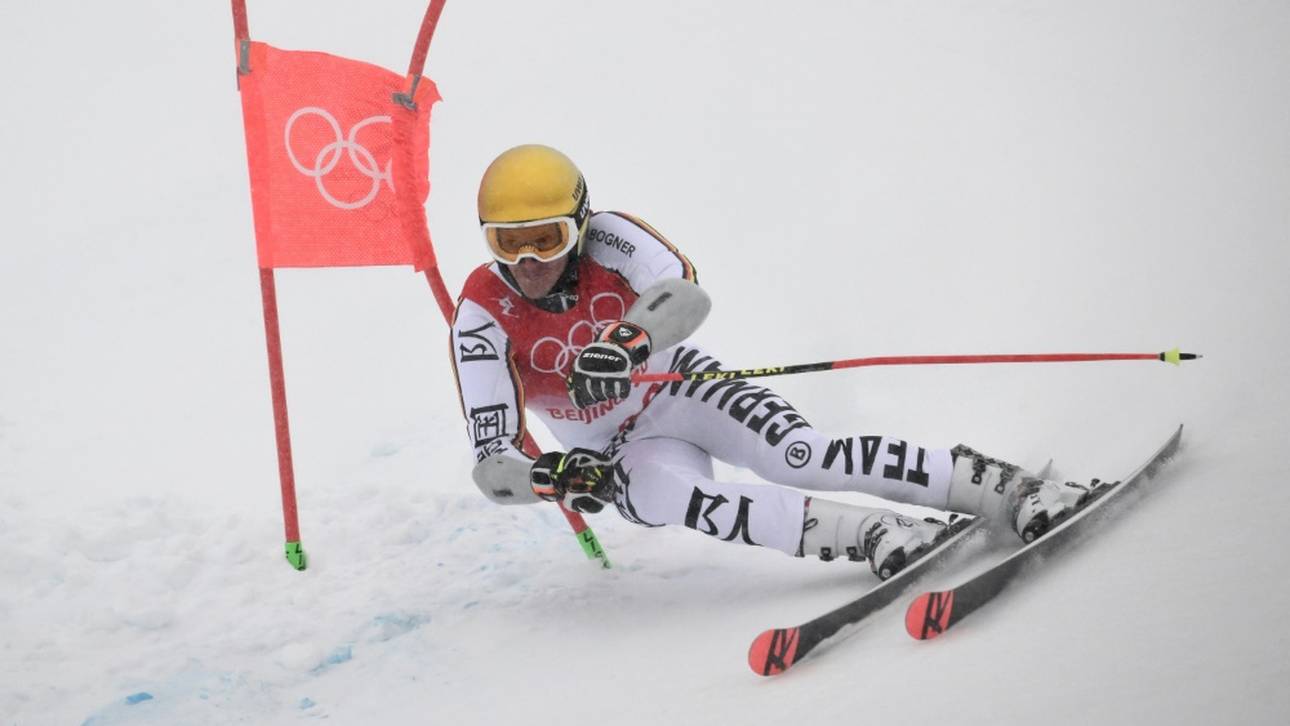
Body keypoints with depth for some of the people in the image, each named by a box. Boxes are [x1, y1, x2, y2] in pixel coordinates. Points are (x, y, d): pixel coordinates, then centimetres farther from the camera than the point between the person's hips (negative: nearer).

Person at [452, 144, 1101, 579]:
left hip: (681, 389, 0)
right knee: (657, 492, -35)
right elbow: (492, 463, -21)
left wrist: (625, 342, -59)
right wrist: (550, 477, -43)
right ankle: (875, 535, -41)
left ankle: (1016, 491, -29)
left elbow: (687, 295, -39)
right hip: (623, 453, 1)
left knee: (800, 455, -27)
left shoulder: (605, 238, -19)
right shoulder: (483, 314, -19)